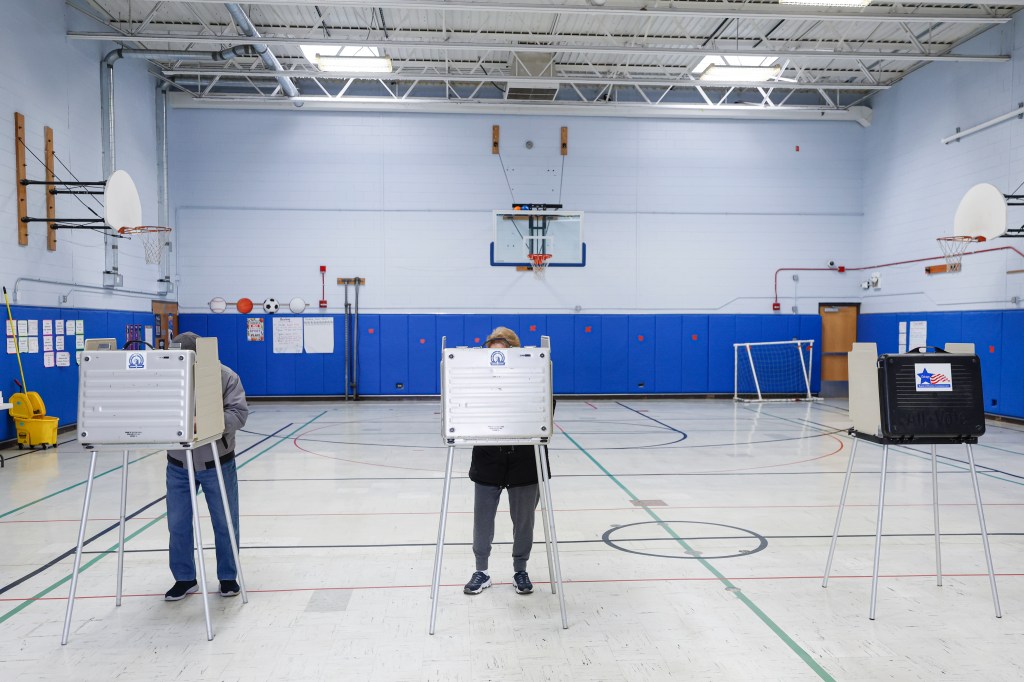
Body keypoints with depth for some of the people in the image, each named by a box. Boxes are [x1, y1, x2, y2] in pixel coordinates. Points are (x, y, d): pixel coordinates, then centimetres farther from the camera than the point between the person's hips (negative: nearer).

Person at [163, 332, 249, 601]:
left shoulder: (225, 376, -11)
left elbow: (239, 413, -18)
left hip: (217, 463, -2)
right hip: (178, 465, 3)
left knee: (224, 523, 9)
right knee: (177, 524, 9)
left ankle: (228, 577, 26)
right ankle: (184, 579, 27)